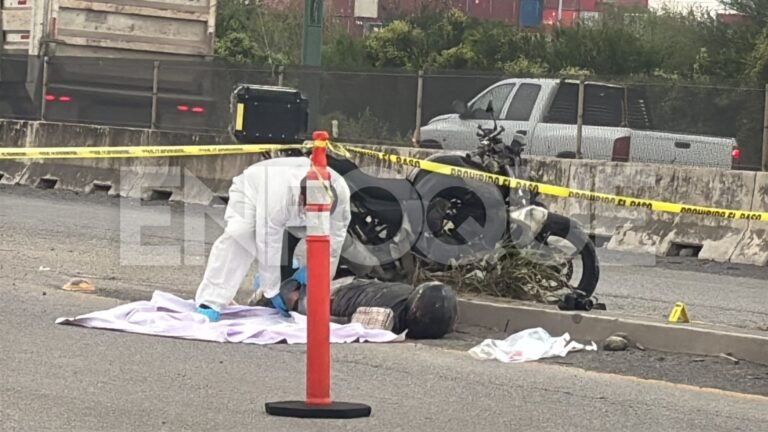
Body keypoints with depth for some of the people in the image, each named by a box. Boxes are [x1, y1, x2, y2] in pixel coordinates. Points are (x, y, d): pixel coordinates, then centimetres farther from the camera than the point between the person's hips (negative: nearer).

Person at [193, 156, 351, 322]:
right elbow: (268, 248, -39)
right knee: (237, 237, -32)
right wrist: (273, 292, -30)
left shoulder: (340, 192, -36)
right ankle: (210, 303, -33)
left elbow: (334, 238, -22)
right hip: (252, 192, -5)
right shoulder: (275, 200, -47)